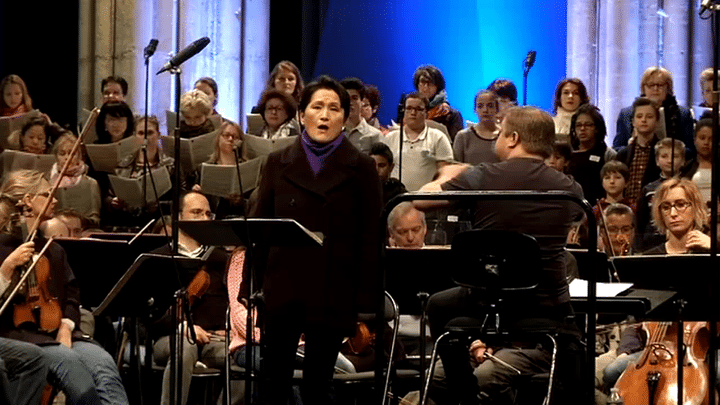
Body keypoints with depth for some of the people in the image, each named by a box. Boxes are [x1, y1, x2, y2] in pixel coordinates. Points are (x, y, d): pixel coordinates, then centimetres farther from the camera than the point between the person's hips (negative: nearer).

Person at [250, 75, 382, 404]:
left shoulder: (360, 168, 2)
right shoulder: (278, 163, 9)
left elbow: (370, 240, -1)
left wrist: (365, 304, -6)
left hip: (332, 294, -2)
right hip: (282, 291, 2)